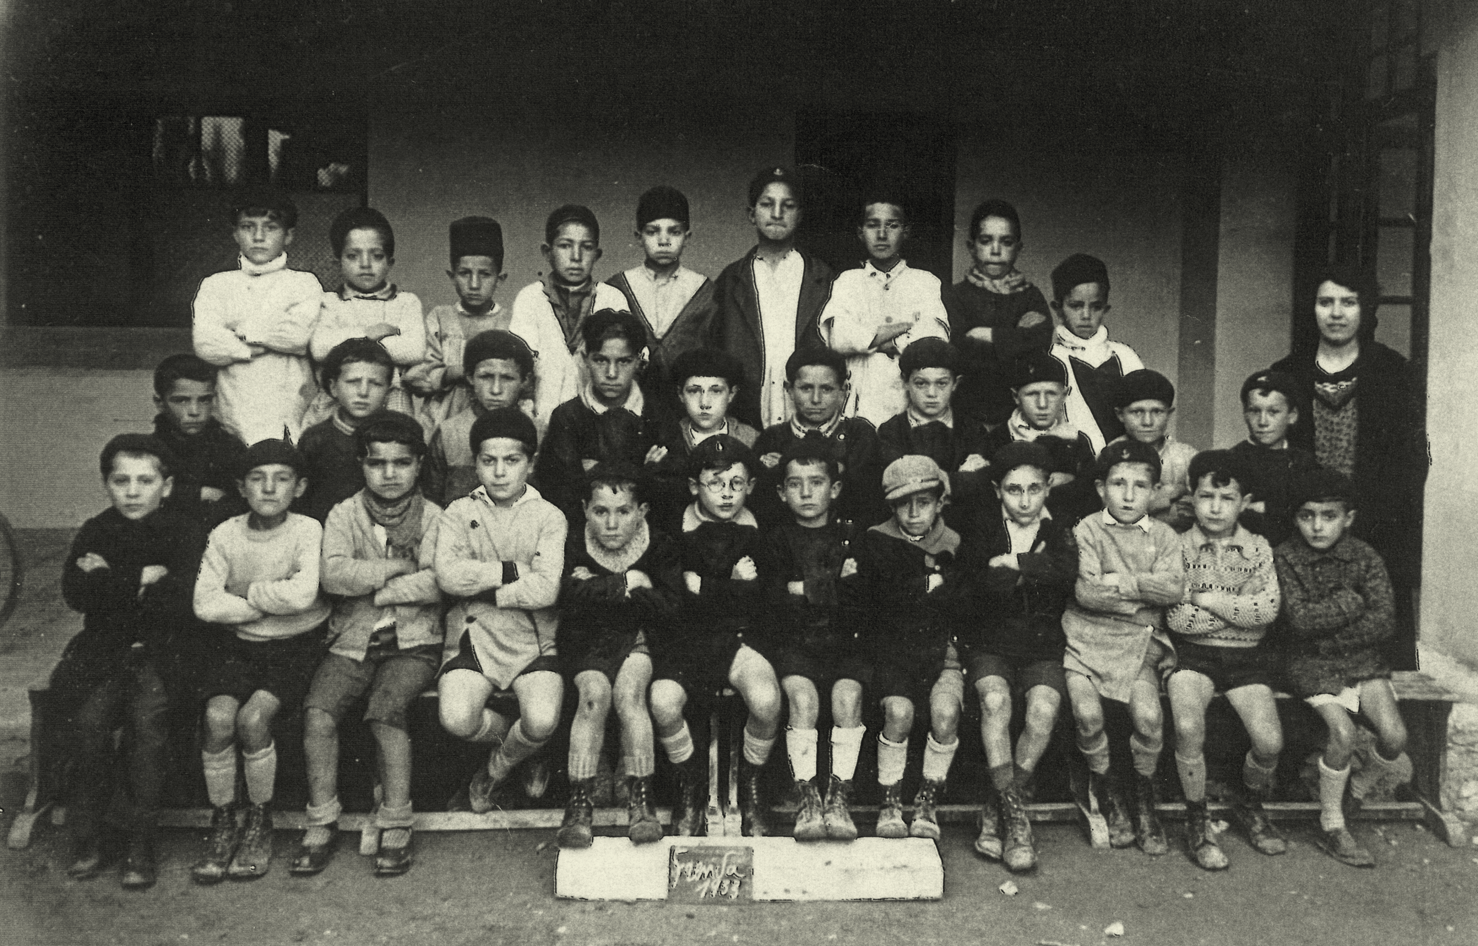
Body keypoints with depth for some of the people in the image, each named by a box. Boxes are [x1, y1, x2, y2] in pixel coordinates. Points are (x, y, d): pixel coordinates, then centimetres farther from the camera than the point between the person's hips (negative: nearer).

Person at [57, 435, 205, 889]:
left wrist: (110, 581, -7)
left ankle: (141, 843, -16)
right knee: (87, 718, -22)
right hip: (103, 650, 3)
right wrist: (142, 580, -12)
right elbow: (75, 594, -4)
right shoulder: (95, 532, 11)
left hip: (163, 651, -3)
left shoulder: (186, 532, 0)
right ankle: (86, 838, -7)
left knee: (148, 716, -27)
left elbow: (180, 604, -13)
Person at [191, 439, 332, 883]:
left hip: (295, 645, -2)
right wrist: (271, 606, -12)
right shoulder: (225, 535, 1)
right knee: (218, 716, -22)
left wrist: (247, 593, -10)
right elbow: (205, 604, -9)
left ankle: (259, 824, -1)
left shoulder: (307, 531, -7)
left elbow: (302, 594, -23)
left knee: (253, 717, -23)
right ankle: (222, 824, -1)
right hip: (239, 645, 3)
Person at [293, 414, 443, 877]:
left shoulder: (432, 517, 4)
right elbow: (333, 574, -9)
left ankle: (395, 827, -16)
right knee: (318, 712, -22)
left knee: (386, 709, -28)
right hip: (352, 641, 2)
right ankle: (322, 824, -8)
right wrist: (398, 567, -8)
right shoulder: (344, 514, 9)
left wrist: (369, 589, -9)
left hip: (413, 641, -2)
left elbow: (436, 583, -12)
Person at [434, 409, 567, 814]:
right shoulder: (459, 514, 8)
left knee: (543, 722, -26)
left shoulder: (549, 517, 4)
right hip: (474, 640, 1)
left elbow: (546, 590, -13)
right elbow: (448, 576, -12)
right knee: (457, 720, -27)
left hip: (534, 643, 0)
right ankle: (512, 738, 11)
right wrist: (516, 571, -11)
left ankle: (497, 769, 11)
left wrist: (478, 584, -9)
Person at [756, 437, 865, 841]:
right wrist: (837, 583, -5)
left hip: (846, 641, 1)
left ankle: (839, 799, -22)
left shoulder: (853, 536, 13)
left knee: (847, 694, -27)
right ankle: (808, 799, -23)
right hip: (795, 642, 0)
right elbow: (776, 602, -2)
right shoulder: (776, 541, 11)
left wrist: (807, 589, -5)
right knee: (801, 695, -28)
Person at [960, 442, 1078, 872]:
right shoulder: (982, 527, 10)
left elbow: (1066, 574, -11)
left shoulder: (1059, 532, 12)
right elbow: (972, 588, -3)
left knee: (1044, 707, -29)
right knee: (996, 698, -32)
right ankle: (1015, 817, -25)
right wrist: (1032, 571, -5)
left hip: (1043, 646, 1)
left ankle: (995, 813, -14)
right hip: (988, 644, -1)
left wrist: (1012, 562, -8)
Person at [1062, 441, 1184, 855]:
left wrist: (1128, 582, -16)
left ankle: (1144, 799, 6)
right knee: (1087, 712, -23)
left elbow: (1175, 587, -8)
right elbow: (1086, 590, -11)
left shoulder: (1163, 536, 10)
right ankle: (1107, 793, 5)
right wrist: (1146, 595, -8)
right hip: (1087, 637, -1)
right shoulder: (1087, 530, 2)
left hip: (1140, 642, 2)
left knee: (1149, 715, -21)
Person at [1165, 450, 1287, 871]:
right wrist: (1239, 607, -7)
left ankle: (1250, 804, 18)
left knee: (1270, 741, -18)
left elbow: (1269, 607, -8)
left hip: (1246, 656, 2)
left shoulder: (1257, 548, 7)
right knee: (1188, 728, -29)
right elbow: (1176, 617, -10)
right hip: (1193, 654, -2)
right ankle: (1196, 820, -4)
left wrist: (1210, 600, -10)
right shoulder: (1179, 546, 2)